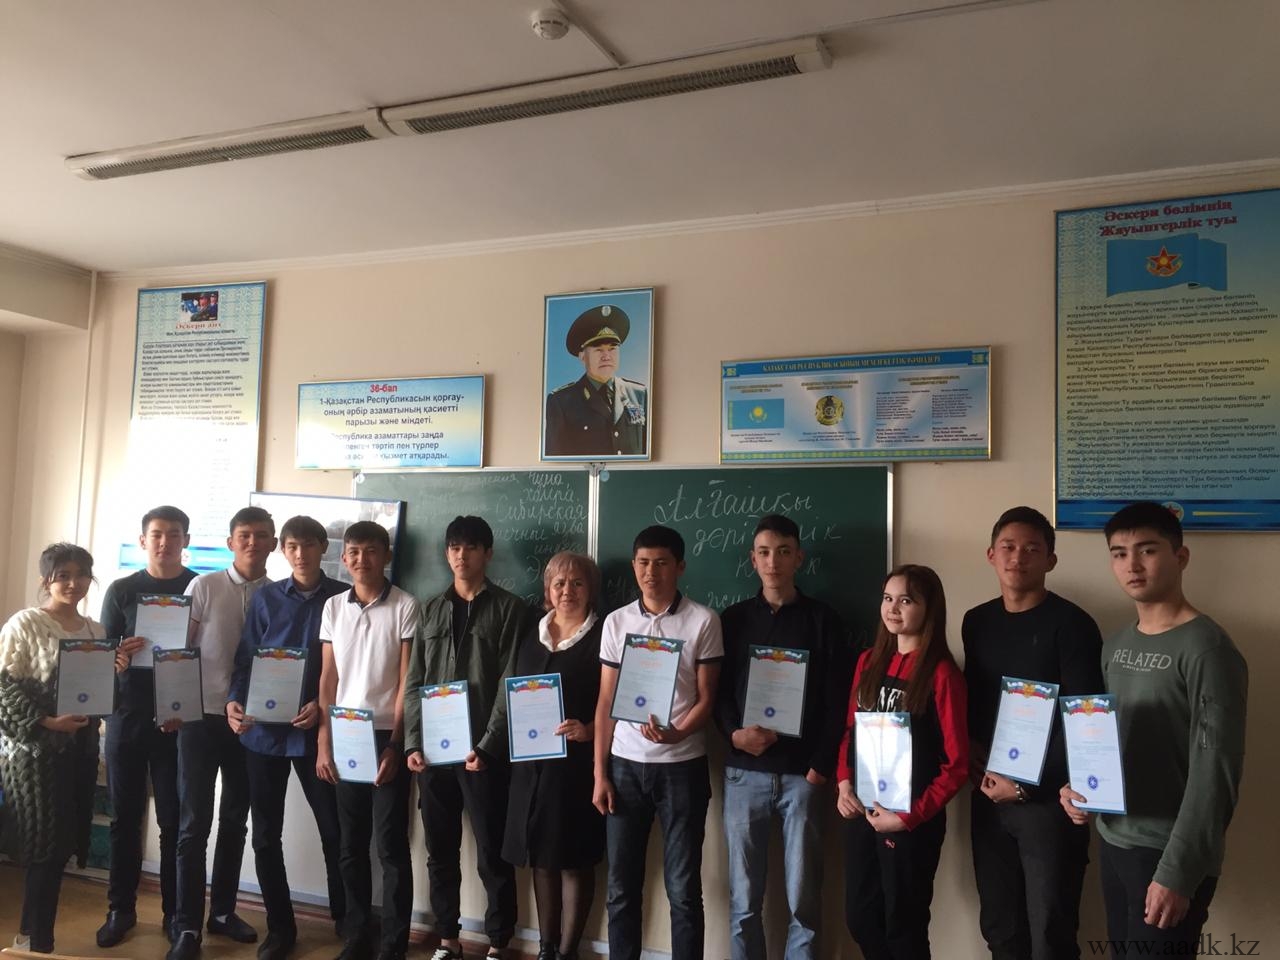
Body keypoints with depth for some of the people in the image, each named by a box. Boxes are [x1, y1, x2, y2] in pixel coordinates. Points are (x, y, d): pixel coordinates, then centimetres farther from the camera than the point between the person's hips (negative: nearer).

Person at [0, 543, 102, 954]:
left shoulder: (95, 630, 10)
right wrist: (46, 721, -20)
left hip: (81, 746, 6)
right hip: (34, 748, -5)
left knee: (60, 844, 9)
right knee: (46, 845, -3)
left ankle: (33, 936, 25)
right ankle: (37, 941, 11)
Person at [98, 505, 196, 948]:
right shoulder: (121, 590, 6)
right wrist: (116, 660, -19)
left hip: (179, 719, -2)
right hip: (127, 715, 2)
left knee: (174, 820, 3)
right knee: (125, 816, 9)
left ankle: (175, 912, 14)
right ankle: (121, 908, 22)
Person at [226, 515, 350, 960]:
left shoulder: (344, 598, -1)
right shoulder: (265, 597, 6)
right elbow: (246, 658, 4)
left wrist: (324, 705, -15)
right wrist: (234, 701, -13)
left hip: (316, 730, -2)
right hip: (264, 729, 2)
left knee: (335, 831, 6)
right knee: (265, 836, 10)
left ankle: (346, 920, 26)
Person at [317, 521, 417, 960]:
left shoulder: (405, 606, -5)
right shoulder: (333, 607, 7)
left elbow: (406, 681, -6)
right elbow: (328, 678, 8)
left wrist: (395, 743, -10)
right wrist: (323, 742, 3)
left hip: (386, 736, -4)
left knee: (390, 845, 1)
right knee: (351, 845, 11)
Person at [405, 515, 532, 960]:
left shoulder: (510, 609, -1)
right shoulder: (431, 610, 12)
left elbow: (511, 685, -7)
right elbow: (414, 682, 10)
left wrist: (487, 745, -13)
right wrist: (413, 742, 0)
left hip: (483, 750, -4)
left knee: (493, 854, 3)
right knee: (440, 851, 12)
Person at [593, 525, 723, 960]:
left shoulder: (703, 621, -4)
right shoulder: (616, 622, 5)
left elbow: (706, 699, -3)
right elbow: (605, 703, 7)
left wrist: (676, 733, -23)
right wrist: (599, 774, 2)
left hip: (682, 766, -3)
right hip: (625, 765, 3)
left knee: (683, 888, 5)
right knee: (621, 886, 10)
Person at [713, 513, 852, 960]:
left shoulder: (823, 620, 3)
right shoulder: (732, 619, 8)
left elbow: (838, 700, 1)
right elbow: (717, 691, 7)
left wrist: (822, 767, -6)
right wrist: (734, 734, -11)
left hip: (802, 774, -1)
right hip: (744, 773, 2)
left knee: (803, 900, 5)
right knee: (744, 900, 8)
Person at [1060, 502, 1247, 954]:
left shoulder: (1207, 649, -15)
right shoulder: (1116, 645, 8)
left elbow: (1215, 775, -17)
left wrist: (1178, 872, -19)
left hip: (1168, 852, -7)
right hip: (1113, 840, 7)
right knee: (1123, 949, 17)